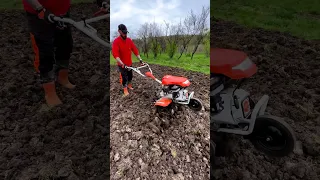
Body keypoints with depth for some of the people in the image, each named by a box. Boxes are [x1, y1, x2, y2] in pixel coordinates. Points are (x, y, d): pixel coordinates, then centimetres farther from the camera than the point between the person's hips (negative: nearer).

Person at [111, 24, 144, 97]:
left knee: (130, 75, 19)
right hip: (122, 65, -5)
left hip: (129, 63, 5)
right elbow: (115, 54, -28)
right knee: (124, 77, -1)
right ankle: (125, 91, 14)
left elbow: (135, 50, -2)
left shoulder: (129, 40, -1)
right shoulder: (116, 41, -18)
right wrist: (122, 64, -39)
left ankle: (129, 85, 42)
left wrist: (140, 59, -11)